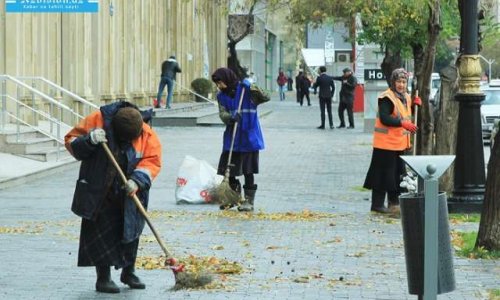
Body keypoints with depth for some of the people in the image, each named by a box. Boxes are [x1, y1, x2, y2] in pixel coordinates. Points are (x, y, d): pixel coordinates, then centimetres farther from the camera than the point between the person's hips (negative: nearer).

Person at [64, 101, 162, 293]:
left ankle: (128, 272, 31)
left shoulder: (147, 135, -10)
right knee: (102, 234, -5)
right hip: (100, 194, -2)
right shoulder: (97, 121, -14)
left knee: (130, 233, 12)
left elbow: (152, 161, -14)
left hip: (129, 196, 3)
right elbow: (71, 141, -9)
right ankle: (103, 278, 4)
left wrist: (137, 180, -30)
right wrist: (89, 140, -30)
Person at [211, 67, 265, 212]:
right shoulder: (221, 95, 7)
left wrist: (249, 84, -30)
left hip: (248, 136, -5)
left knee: (248, 170, -1)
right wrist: (230, 117, -25)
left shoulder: (246, 88, -8)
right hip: (231, 137, 5)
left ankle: (249, 200, 8)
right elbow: (222, 113, -2)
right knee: (229, 169, 9)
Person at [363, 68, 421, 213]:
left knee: (398, 173, 15)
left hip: (400, 143, 9)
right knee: (383, 173, -5)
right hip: (386, 143, -9)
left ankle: (394, 202, 25)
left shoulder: (406, 98, 14)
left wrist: (415, 105, 6)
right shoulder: (386, 98, -15)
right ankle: (377, 204, 0)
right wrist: (403, 123, -32)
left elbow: (409, 116, 24)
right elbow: (384, 118, -24)